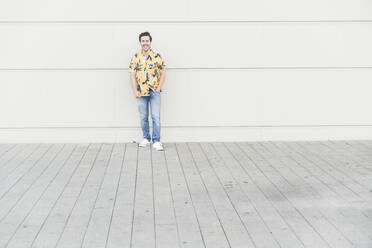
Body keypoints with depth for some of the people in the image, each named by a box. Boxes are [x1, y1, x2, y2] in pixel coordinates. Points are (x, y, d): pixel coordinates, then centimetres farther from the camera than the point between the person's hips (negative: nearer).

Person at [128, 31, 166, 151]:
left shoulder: (157, 56, 2)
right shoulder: (136, 57, 4)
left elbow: (163, 73, 4)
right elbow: (132, 75, 3)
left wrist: (159, 88, -5)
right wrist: (135, 91, -5)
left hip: (154, 92, -2)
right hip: (141, 92, 2)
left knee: (156, 116, -6)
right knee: (143, 117, 9)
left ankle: (156, 141, -2)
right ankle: (146, 138, 23)